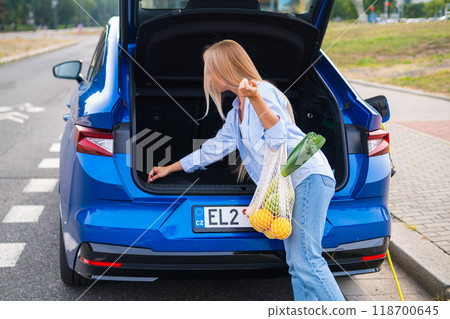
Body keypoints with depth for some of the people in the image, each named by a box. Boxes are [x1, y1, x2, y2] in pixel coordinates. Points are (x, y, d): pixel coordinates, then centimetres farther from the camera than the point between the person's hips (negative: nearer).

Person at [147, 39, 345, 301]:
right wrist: (170, 168, 40)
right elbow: (215, 147, 33)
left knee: (306, 259, -17)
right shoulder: (237, 112, 24)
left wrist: (255, 98, -31)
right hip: (287, 184, 10)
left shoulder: (263, 90, -5)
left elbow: (279, 137, -18)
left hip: (308, 175, -10)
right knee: (296, 264, 3)